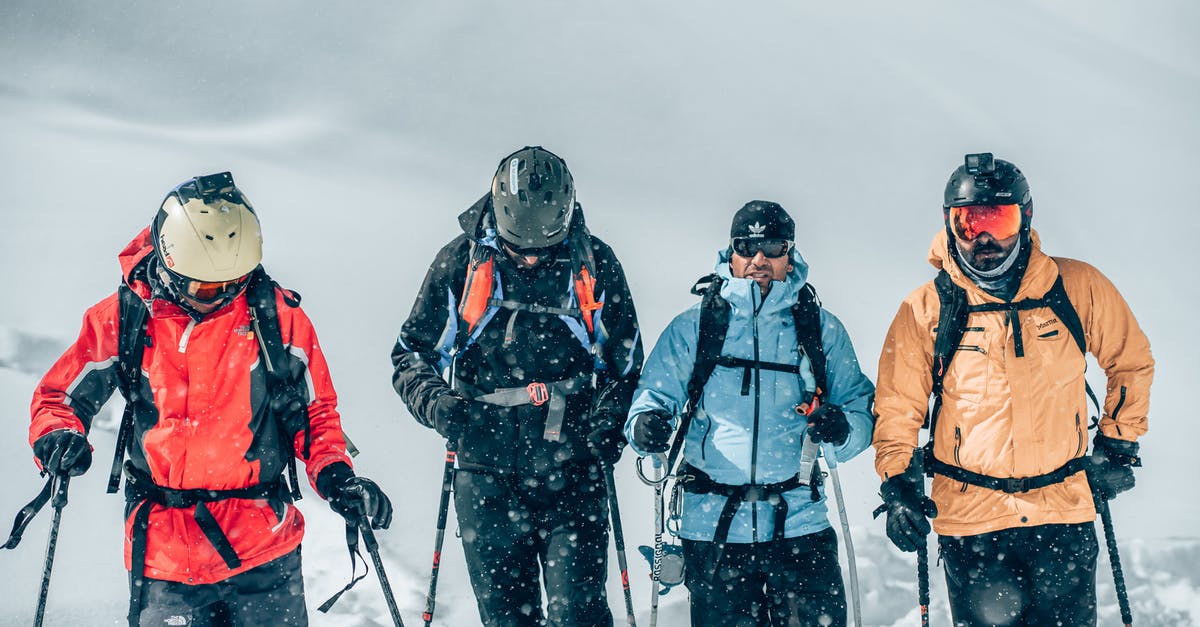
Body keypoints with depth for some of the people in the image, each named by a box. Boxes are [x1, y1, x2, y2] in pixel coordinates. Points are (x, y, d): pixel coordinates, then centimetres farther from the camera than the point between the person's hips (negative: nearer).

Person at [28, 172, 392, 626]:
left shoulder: (279, 316, -2)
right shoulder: (122, 319, -3)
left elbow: (315, 410, 8)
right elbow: (59, 395, 7)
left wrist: (336, 477, -8)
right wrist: (57, 438, -15)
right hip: (163, 555, 0)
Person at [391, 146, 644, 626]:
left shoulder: (593, 263, 1)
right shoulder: (461, 261, 0)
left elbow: (626, 364, 10)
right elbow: (412, 355, 8)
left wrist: (606, 433, -7)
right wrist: (435, 402, -13)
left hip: (571, 474, -1)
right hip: (486, 472, 1)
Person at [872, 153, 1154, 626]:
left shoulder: (1077, 288, 0)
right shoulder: (924, 310, -2)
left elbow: (1131, 363, 14)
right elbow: (897, 407, 4)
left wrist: (1117, 448, 10)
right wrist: (897, 486, -7)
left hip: (1064, 515, 1)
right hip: (969, 518, -1)